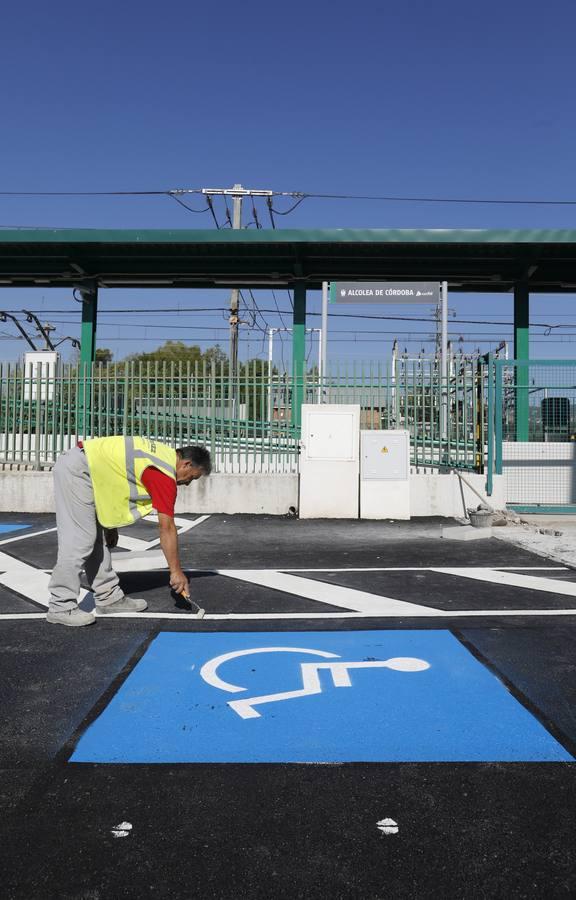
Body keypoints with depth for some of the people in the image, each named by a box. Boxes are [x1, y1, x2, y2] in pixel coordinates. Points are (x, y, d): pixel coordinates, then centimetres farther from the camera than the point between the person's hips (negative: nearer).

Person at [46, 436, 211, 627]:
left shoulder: (164, 454, 10)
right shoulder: (165, 475, -16)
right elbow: (167, 528, -14)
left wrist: (111, 524, 16)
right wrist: (176, 571, -7)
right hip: (76, 470, -10)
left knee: (99, 539, 12)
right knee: (79, 540, -9)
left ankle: (109, 597, 18)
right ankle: (61, 608, -3)